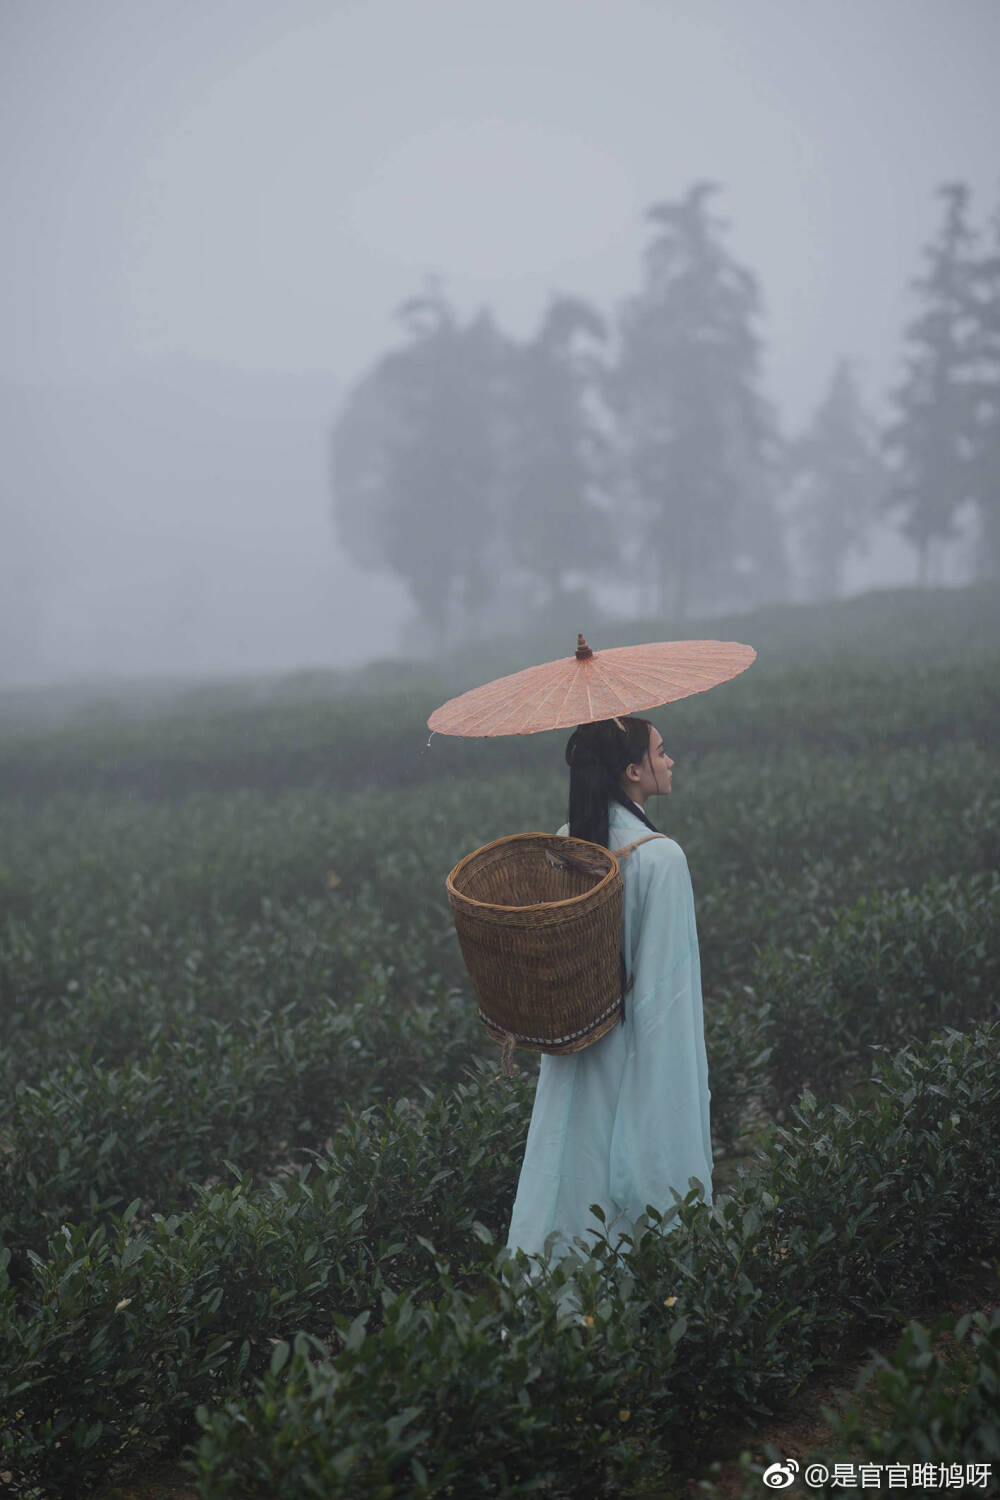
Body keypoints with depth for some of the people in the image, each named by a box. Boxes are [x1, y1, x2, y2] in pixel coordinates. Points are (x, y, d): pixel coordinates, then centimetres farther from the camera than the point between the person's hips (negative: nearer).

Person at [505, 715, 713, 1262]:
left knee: (579, 1171, 16)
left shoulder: (564, 844, 1)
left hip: (576, 1050, 7)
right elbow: (665, 980, -18)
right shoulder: (659, 857, -20)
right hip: (640, 1052, -7)